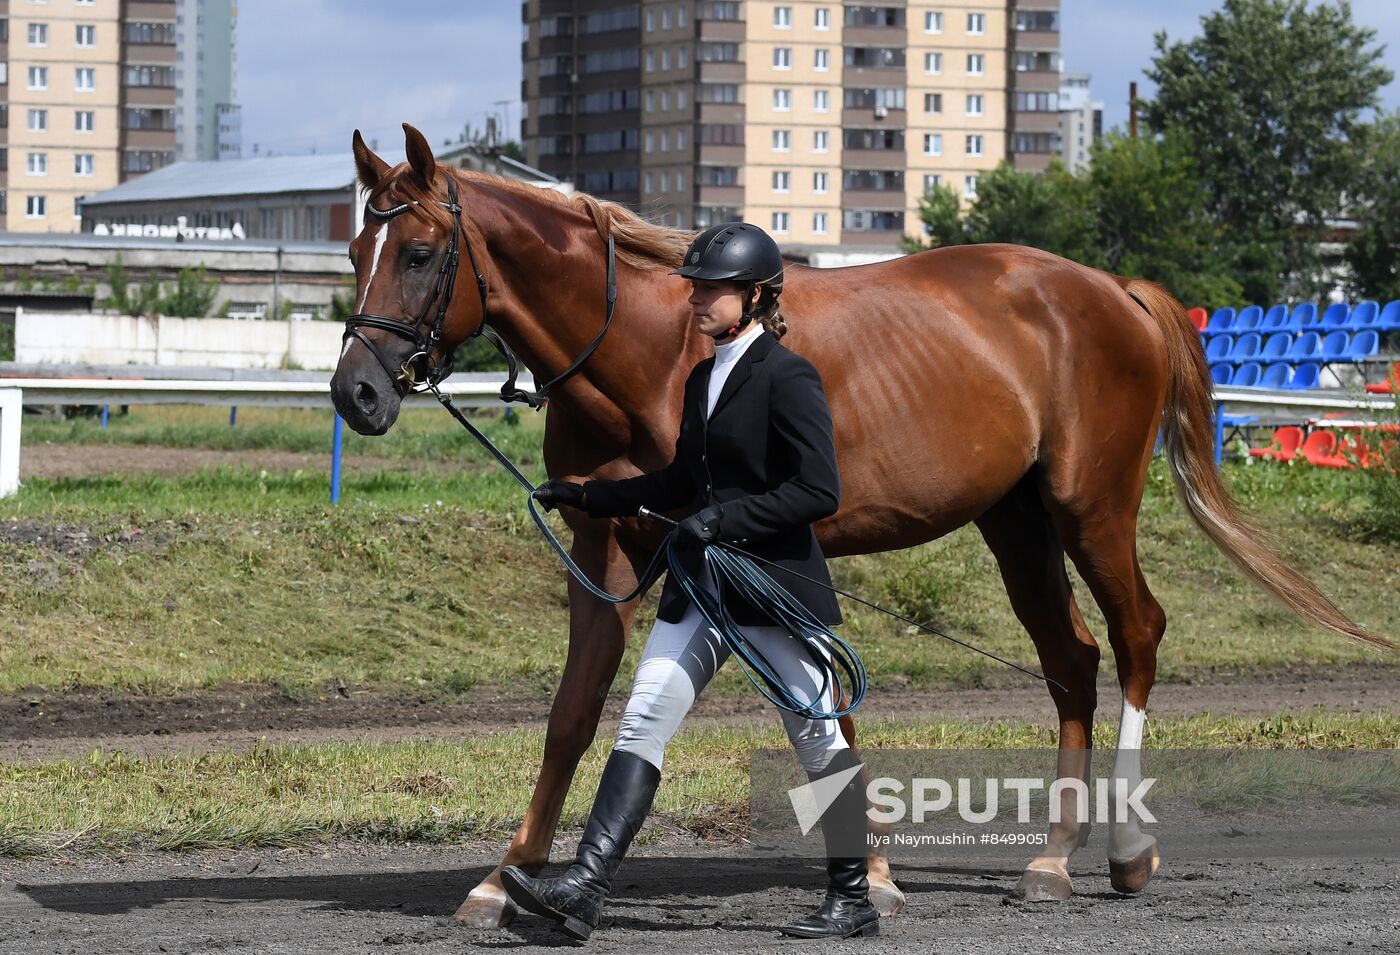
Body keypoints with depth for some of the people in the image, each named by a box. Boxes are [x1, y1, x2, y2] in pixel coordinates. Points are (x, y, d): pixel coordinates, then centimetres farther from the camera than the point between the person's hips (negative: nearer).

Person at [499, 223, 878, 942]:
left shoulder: (787, 378, -11)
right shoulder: (702, 379, 14)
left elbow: (819, 492, -17)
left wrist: (725, 518, -22)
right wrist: (587, 497, 18)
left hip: (775, 580, -8)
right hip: (701, 584, 8)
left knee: (817, 737, 3)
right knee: (642, 723, -3)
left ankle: (852, 898, 16)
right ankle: (584, 889, -10)